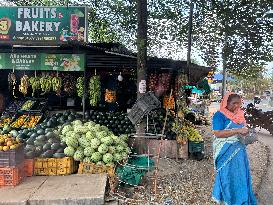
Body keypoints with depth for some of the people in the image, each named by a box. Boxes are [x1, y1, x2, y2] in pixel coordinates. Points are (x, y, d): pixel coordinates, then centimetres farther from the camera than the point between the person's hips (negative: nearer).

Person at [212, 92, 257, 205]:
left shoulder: (239, 114, 9)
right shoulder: (219, 115, -13)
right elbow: (218, 133, -22)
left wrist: (247, 133, -1)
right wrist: (237, 131, -24)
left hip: (239, 150, 7)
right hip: (226, 152, -7)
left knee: (241, 176, 15)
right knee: (228, 176, 5)